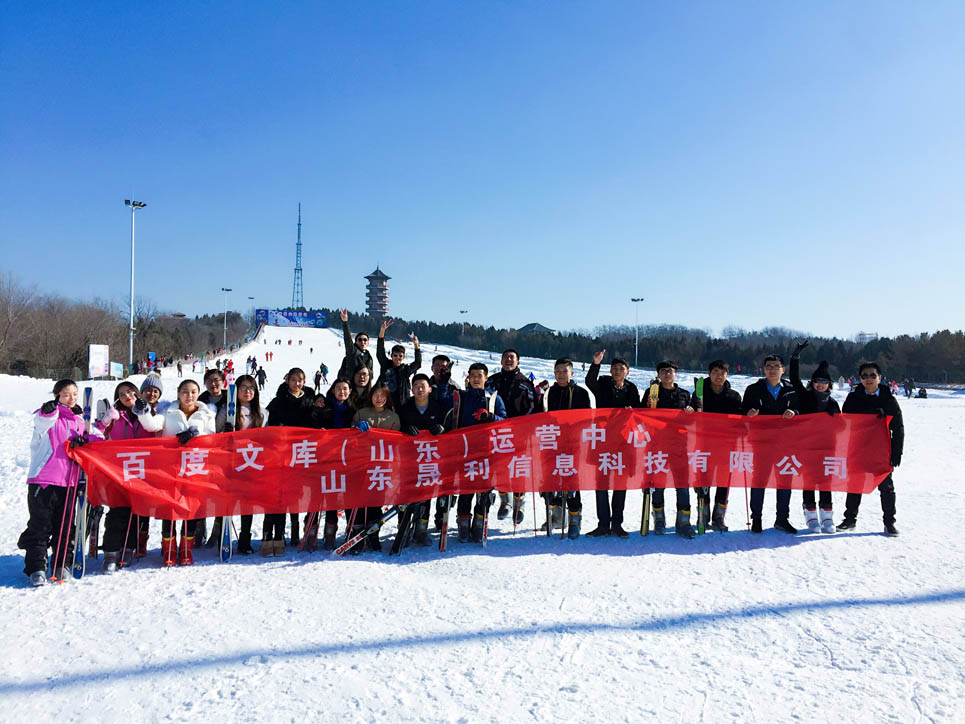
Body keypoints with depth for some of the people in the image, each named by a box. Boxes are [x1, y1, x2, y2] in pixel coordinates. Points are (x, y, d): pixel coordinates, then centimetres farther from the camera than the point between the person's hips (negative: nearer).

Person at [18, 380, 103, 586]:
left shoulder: (80, 419, 16)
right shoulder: (48, 415, -2)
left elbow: (96, 435, 17)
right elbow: (42, 422, -24)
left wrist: (84, 439, -5)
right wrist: (49, 411, -46)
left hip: (69, 481, 5)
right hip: (43, 478, -5)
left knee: (65, 526, 10)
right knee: (40, 525, -2)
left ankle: (62, 564, 20)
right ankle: (36, 568, 3)